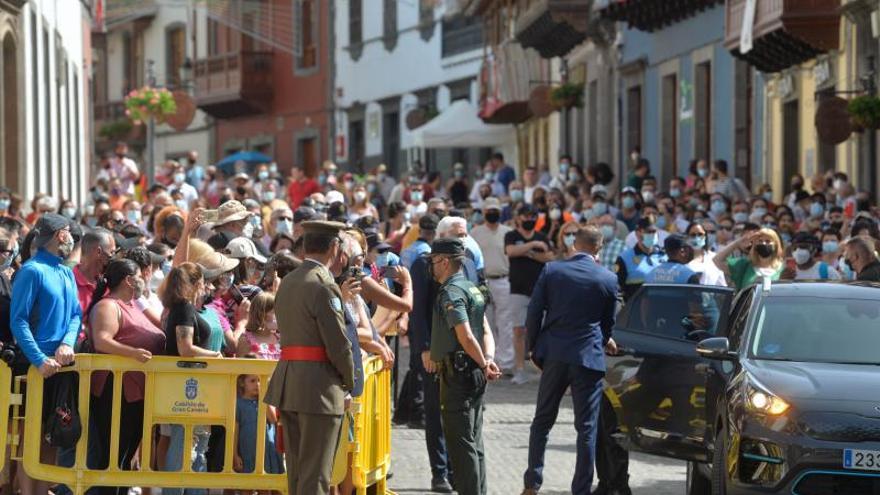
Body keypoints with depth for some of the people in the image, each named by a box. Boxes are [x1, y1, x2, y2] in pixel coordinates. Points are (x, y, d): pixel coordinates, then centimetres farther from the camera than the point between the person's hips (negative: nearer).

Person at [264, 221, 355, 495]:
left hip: (287, 385, 8)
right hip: (319, 387, -8)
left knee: (296, 471, 14)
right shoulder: (324, 287, -14)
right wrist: (349, 384, 1)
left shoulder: (287, 282, 13)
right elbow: (339, 345, -15)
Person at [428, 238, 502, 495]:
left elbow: (466, 336, -22)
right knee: (474, 442, 14)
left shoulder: (451, 293, -15)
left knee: (461, 443, -7)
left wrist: (484, 365, -12)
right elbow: (486, 331, 12)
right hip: (474, 375, 10)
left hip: (457, 374, -10)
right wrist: (488, 359, -3)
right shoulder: (472, 290, 16)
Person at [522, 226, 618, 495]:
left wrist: (534, 347, 13)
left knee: (542, 421, 15)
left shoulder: (551, 270, -1)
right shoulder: (608, 279, -2)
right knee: (586, 428, 3)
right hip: (588, 357, -2)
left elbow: (534, 312, 0)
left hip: (554, 354, 2)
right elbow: (608, 321, 9)